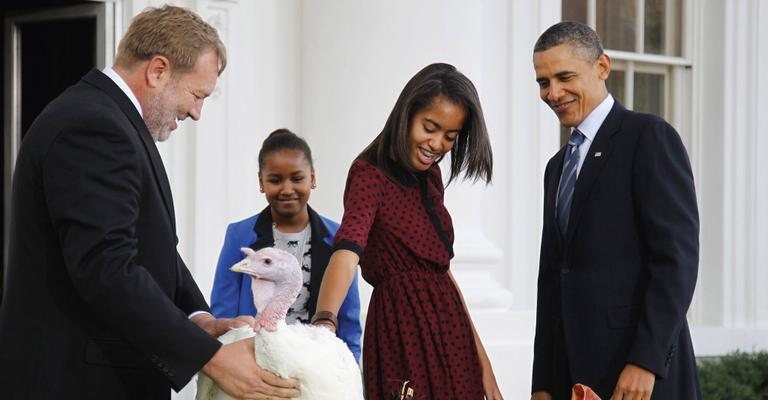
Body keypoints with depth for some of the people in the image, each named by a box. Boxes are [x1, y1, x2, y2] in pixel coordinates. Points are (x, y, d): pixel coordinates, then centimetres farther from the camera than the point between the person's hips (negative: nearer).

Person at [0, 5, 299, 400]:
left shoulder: (101, 117, 14)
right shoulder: (92, 128, -19)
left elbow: (147, 247, 15)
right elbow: (107, 270, -26)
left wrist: (198, 319, -1)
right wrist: (210, 358, -25)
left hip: (101, 366, 10)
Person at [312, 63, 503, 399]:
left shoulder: (430, 176, 12)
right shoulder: (371, 174, -11)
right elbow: (347, 251, -28)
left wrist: (480, 358, 14)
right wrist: (323, 322, -46)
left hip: (450, 336, 8)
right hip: (405, 337, -7)